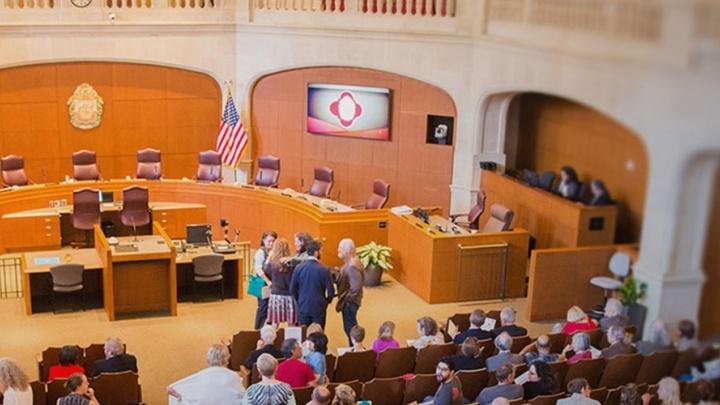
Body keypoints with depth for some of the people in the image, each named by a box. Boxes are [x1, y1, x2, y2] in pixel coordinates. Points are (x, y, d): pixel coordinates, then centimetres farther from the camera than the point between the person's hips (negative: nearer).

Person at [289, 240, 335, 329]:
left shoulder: (298, 268, -7)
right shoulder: (324, 269, -15)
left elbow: (292, 289, -2)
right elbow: (331, 291, -12)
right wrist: (326, 301, 9)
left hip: (303, 307, 3)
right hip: (319, 308, -3)